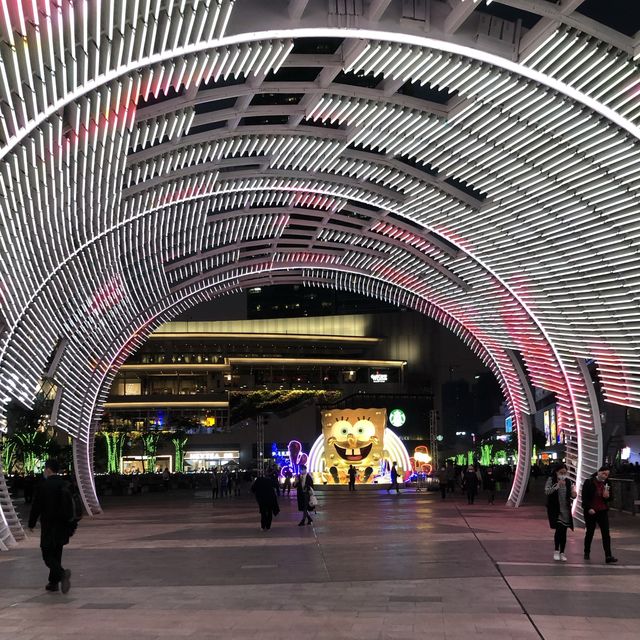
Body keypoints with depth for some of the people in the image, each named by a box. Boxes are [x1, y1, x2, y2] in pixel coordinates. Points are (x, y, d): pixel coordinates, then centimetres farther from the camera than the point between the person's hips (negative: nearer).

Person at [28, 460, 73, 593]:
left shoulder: (43, 486, -13)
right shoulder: (64, 485, 6)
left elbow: (36, 507, -10)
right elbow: (69, 507, 12)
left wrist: (31, 523, 2)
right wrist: (68, 523, 21)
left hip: (48, 528, -6)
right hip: (62, 527, 6)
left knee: (48, 556, -4)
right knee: (56, 555, 15)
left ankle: (62, 573, -27)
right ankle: (53, 583, 21)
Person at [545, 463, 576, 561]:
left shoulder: (568, 481, 7)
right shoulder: (551, 480, -3)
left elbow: (572, 496, 10)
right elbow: (546, 491, -16)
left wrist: (574, 494, -14)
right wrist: (557, 485, -28)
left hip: (566, 510, 4)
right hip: (555, 509, -4)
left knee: (564, 531, 5)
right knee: (559, 528, -14)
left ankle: (562, 553, 15)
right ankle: (556, 551, 1)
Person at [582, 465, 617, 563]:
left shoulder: (606, 484, 7)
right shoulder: (589, 482, -6)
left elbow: (609, 499, 16)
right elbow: (584, 497, -7)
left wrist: (607, 496, -7)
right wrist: (589, 508, -16)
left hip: (603, 511, 3)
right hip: (590, 511, -3)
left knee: (606, 533, -6)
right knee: (589, 532, 9)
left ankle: (608, 556, -10)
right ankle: (587, 552, 26)